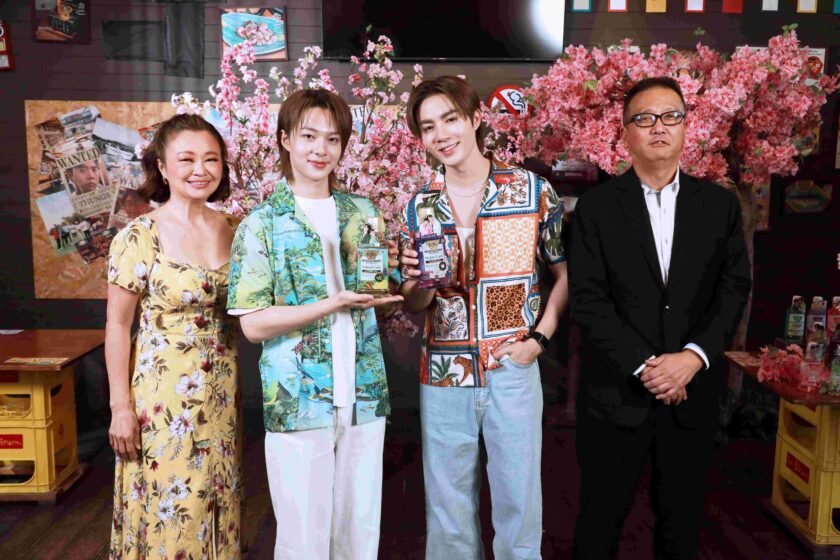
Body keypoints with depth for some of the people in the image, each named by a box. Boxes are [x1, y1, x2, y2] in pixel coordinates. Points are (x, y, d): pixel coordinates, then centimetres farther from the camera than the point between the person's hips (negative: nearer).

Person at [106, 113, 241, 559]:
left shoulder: (232, 230, 1)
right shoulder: (138, 236, -11)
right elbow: (117, 325, -7)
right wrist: (121, 406, -8)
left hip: (221, 392, 4)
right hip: (163, 393, -4)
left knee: (217, 506, 16)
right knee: (169, 509, 8)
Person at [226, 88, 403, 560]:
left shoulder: (364, 213, 7)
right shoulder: (262, 224, -5)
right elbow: (254, 324, -11)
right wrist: (335, 303, -20)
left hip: (365, 397, 4)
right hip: (298, 402, -3)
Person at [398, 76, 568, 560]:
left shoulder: (533, 189, -4)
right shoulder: (419, 206, 3)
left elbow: (566, 271, 5)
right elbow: (414, 304, 7)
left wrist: (540, 337, -6)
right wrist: (418, 282, -15)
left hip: (513, 370, -1)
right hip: (443, 375, 2)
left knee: (519, 502, 11)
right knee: (449, 509, 14)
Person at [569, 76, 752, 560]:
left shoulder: (720, 204, 6)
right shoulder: (597, 206, -2)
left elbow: (735, 288, 0)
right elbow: (588, 299, -8)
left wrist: (693, 357, -14)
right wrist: (643, 365, -15)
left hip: (694, 393, 3)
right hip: (616, 391, -2)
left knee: (682, 520, 17)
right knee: (601, 519, 11)